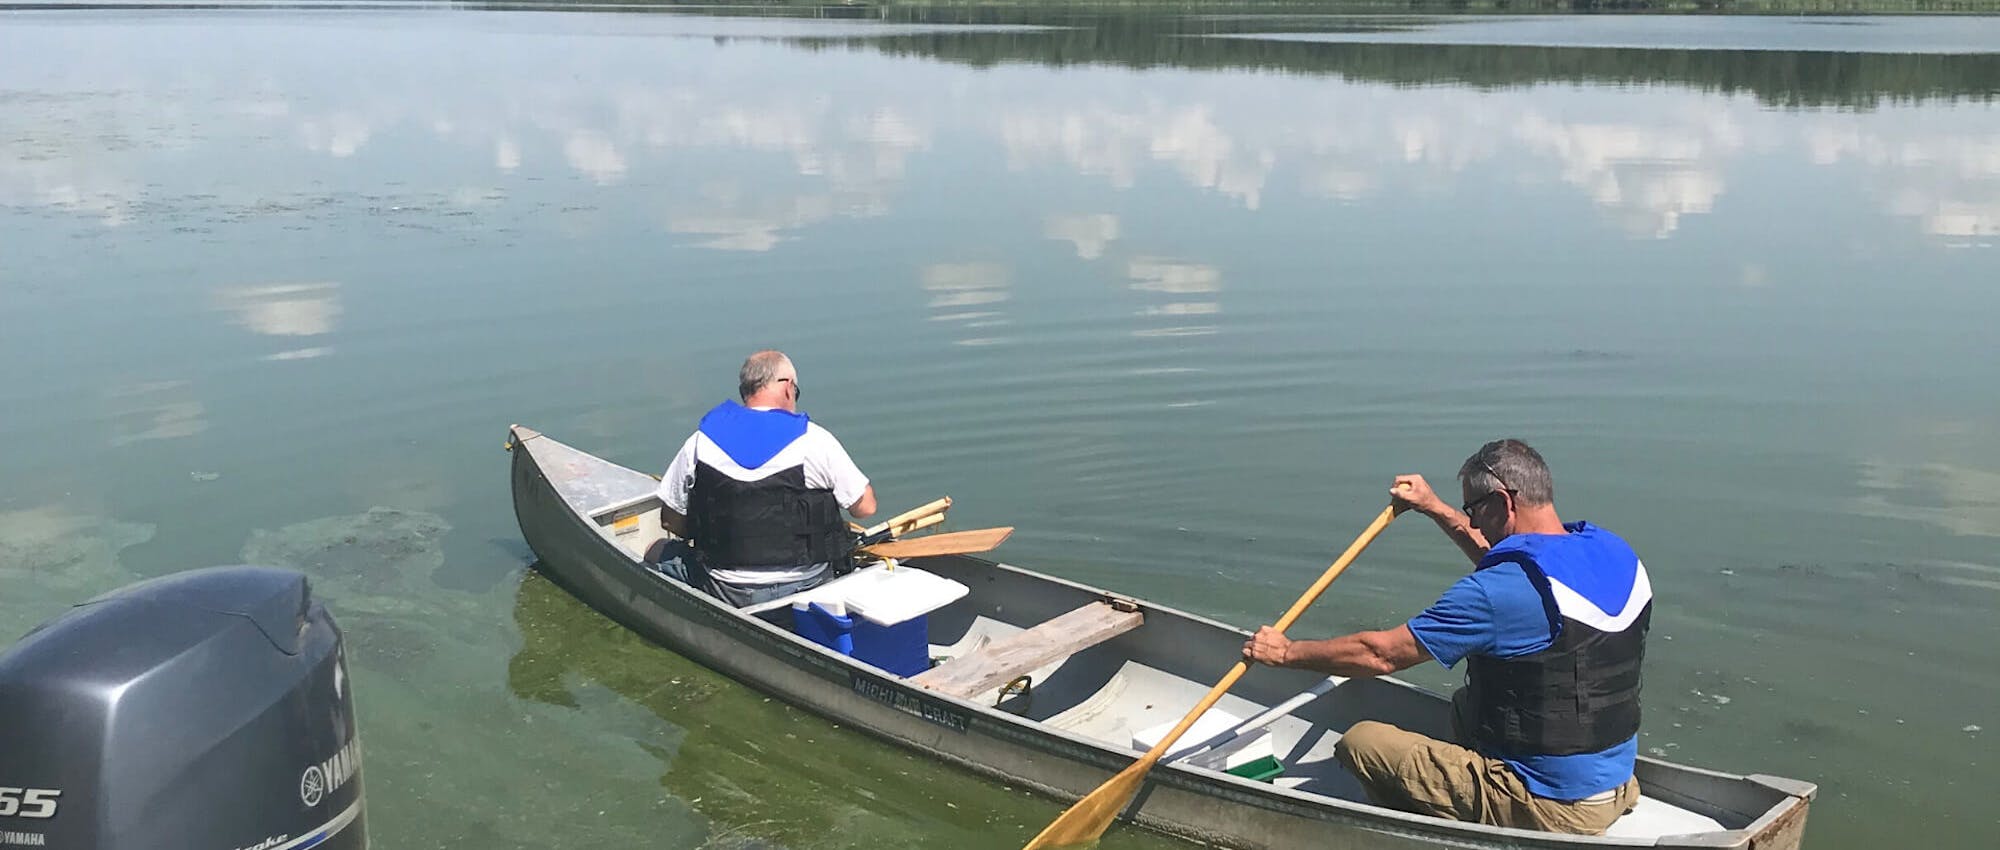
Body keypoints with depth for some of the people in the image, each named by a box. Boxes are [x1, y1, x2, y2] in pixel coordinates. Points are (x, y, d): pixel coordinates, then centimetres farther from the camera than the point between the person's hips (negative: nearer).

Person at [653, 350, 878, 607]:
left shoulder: (700, 442, -4)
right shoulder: (815, 439, -10)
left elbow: (672, 521, 4)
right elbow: (865, 507, -2)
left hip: (727, 591, 1)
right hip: (806, 586, 0)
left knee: (664, 555, 27)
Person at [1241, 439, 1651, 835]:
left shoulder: (1495, 593, -24)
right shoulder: (1615, 552, 0)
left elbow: (1380, 654, -14)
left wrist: (1285, 652, 0)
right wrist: (1437, 509, 26)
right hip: (1615, 785, 8)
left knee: (1361, 742, -5)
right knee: (1466, 703, 29)